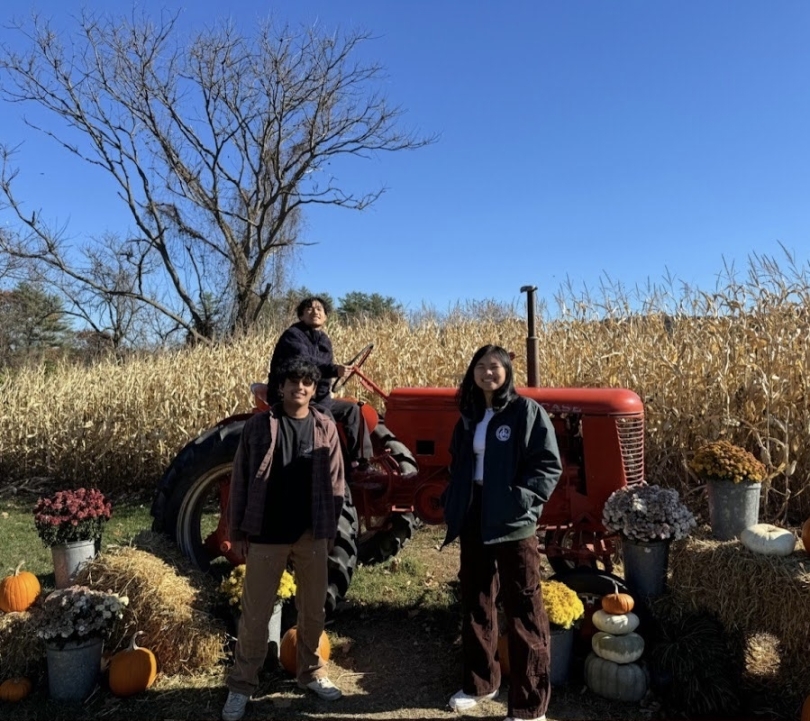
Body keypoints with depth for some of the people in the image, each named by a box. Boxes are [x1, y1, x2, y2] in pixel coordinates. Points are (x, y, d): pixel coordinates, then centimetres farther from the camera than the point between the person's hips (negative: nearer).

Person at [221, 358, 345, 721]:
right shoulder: (258, 425, -4)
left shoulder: (325, 427, 1)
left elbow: (335, 483, 4)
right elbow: (240, 481, -1)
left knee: (313, 609, 16)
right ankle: (241, 685, 26)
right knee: (255, 613, 8)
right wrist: (238, 531, -2)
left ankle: (311, 672, 36)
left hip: (311, 534, 2)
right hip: (266, 535, -2)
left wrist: (330, 530, 3)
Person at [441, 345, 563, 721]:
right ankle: (479, 682, 35)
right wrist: (454, 505, 9)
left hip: (513, 523, -6)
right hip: (474, 520, 6)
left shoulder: (527, 411, -7)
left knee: (522, 609, 2)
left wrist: (521, 498, -19)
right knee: (475, 602, 17)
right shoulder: (469, 416, 10)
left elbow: (549, 465, -11)